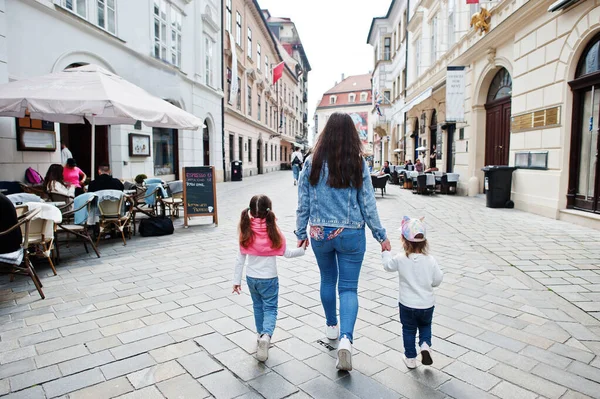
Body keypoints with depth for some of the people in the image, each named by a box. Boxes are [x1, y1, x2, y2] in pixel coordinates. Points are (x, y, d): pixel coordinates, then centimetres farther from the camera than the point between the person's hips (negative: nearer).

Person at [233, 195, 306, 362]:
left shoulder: (246, 232, -9)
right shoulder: (274, 231, -15)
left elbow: (241, 258, -4)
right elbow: (287, 253, -5)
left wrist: (237, 280, 4)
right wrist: (302, 249, 13)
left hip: (251, 278, 3)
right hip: (269, 279, -3)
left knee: (258, 306, 22)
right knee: (270, 309, 5)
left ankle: (260, 335, 33)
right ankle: (266, 335, -17)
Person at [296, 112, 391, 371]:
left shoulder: (312, 163, -5)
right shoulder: (359, 165, -7)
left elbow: (303, 203, -1)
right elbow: (368, 205, -4)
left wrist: (301, 232, 11)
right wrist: (381, 236, 7)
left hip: (320, 234, 2)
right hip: (351, 235, -2)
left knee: (327, 280, 22)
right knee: (348, 287, 7)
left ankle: (332, 327, 40)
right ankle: (345, 338, -11)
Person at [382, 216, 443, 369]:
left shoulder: (400, 259, -16)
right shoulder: (430, 260, -13)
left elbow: (388, 265, 4)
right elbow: (437, 281, -3)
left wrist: (385, 252, 18)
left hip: (407, 305, -1)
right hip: (427, 304, 1)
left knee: (409, 330, 17)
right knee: (425, 326, 27)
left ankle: (410, 358, 25)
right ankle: (425, 344, 5)